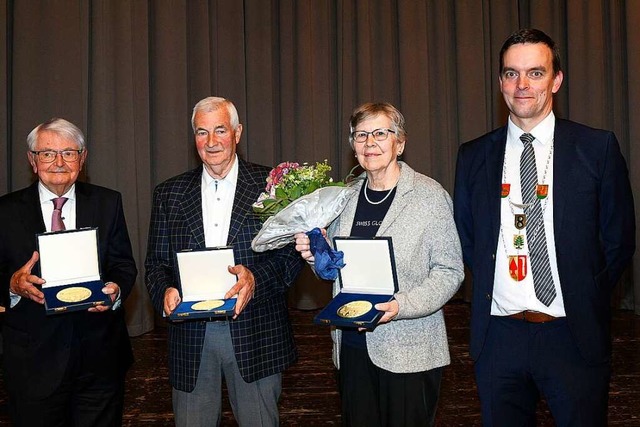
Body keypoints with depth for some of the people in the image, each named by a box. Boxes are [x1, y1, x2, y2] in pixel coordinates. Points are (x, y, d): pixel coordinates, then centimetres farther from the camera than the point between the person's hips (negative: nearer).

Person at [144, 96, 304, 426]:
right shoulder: (169, 194, 8)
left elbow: (291, 253, -3)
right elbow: (156, 262, 9)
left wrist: (256, 277, -21)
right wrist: (165, 292, -12)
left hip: (254, 334, -1)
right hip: (190, 334, 2)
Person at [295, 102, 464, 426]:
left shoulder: (431, 196, -7)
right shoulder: (346, 197, 9)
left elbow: (450, 271, -9)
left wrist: (402, 306, -22)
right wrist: (317, 254, -5)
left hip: (409, 351, -4)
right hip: (351, 347, 5)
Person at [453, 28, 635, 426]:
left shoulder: (597, 148, -2)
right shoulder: (474, 156, 5)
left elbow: (619, 238, 3)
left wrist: (586, 301, 0)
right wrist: (488, 291, 3)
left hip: (575, 336, -2)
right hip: (499, 337, 2)